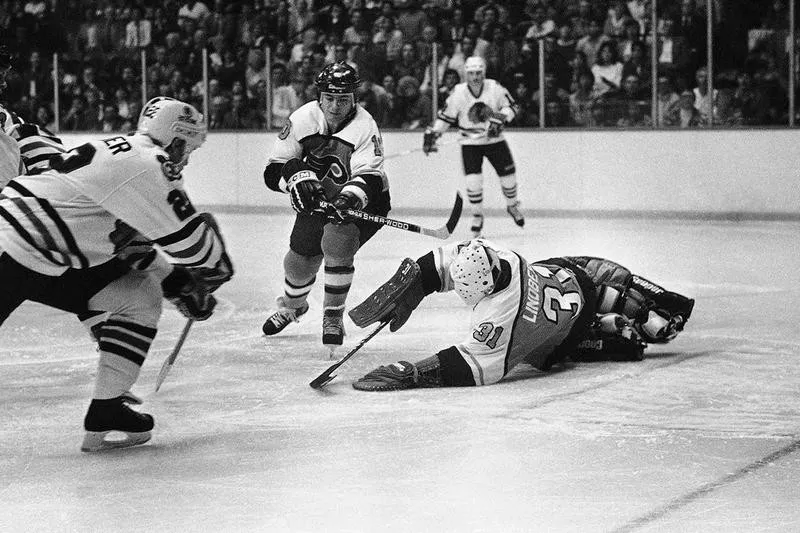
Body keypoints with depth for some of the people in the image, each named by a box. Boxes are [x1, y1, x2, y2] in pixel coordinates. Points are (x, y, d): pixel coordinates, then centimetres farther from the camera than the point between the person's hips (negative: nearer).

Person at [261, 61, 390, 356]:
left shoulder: (364, 127, -26)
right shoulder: (303, 119, -16)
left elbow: (369, 178, -36)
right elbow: (273, 170, -14)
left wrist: (350, 197, -56)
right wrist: (297, 175, -35)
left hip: (362, 202, -4)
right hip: (317, 200, 4)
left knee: (336, 243, -30)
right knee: (299, 260, 8)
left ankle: (333, 317, -10)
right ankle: (292, 306, 45)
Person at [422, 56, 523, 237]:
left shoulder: (495, 88, -12)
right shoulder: (458, 93, -12)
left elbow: (511, 106, -1)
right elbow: (446, 116, -2)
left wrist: (500, 118, -19)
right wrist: (432, 134, -9)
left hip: (494, 139, 1)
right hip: (470, 143, -1)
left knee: (508, 175, 3)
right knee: (473, 181, -14)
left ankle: (513, 206, 33)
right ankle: (477, 216, 7)